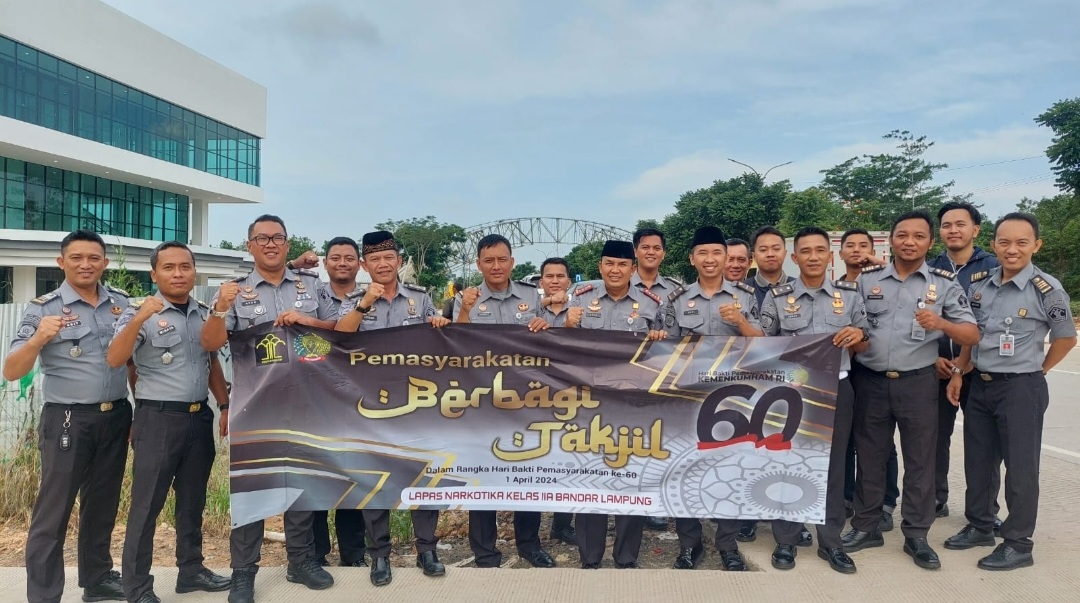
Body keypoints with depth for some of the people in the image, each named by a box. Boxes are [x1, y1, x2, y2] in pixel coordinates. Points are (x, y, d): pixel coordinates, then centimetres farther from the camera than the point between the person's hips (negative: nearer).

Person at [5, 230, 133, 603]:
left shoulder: (121, 303, 6)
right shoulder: (43, 309, -6)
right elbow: (11, 372, -10)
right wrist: (38, 339, -29)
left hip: (116, 418, 4)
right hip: (67, 421, -4)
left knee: (103, 505, 16)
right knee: (53, 512, 2)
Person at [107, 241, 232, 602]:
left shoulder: (204, 314, 9)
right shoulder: (139, 312, -7)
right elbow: (114, 360, -20)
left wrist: (225, 406, 14)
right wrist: (139, 319, -34)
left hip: (199, 418, 6)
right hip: (158, 419, -5)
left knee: (193, 500, 15)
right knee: (147, 505, 2)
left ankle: (191, 570, 29)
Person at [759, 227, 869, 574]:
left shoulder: (850, 294, 5)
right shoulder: (777, 297, 0)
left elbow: (863, 346, 12)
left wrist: (858, 334, -9)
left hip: (837, 388, 2)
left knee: (833, 464, 9)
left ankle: (830, 541, 22)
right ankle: (785, 540, 18)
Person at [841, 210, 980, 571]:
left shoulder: (944, 283, 0)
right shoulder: (867, 280, 4)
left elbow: (972, 335, -5)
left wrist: (941, 324, -23)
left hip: (918, 383, -1)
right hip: (870, 382, 1)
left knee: (919, 460, 7)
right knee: (869, 457, 11)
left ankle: (916, 536, 20)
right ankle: (866, 527, 24)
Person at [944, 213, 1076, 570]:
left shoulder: (1047, 290, -13)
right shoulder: (979, 285, 3)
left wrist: (1036, 371, 4)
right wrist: (958, 372, 8)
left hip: (1021, 388, -6)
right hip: (979, 384, 6)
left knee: (1020, 466, 5)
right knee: (977, 460, 15)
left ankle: (1018, 544, 17)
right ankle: (979, 527, 31)